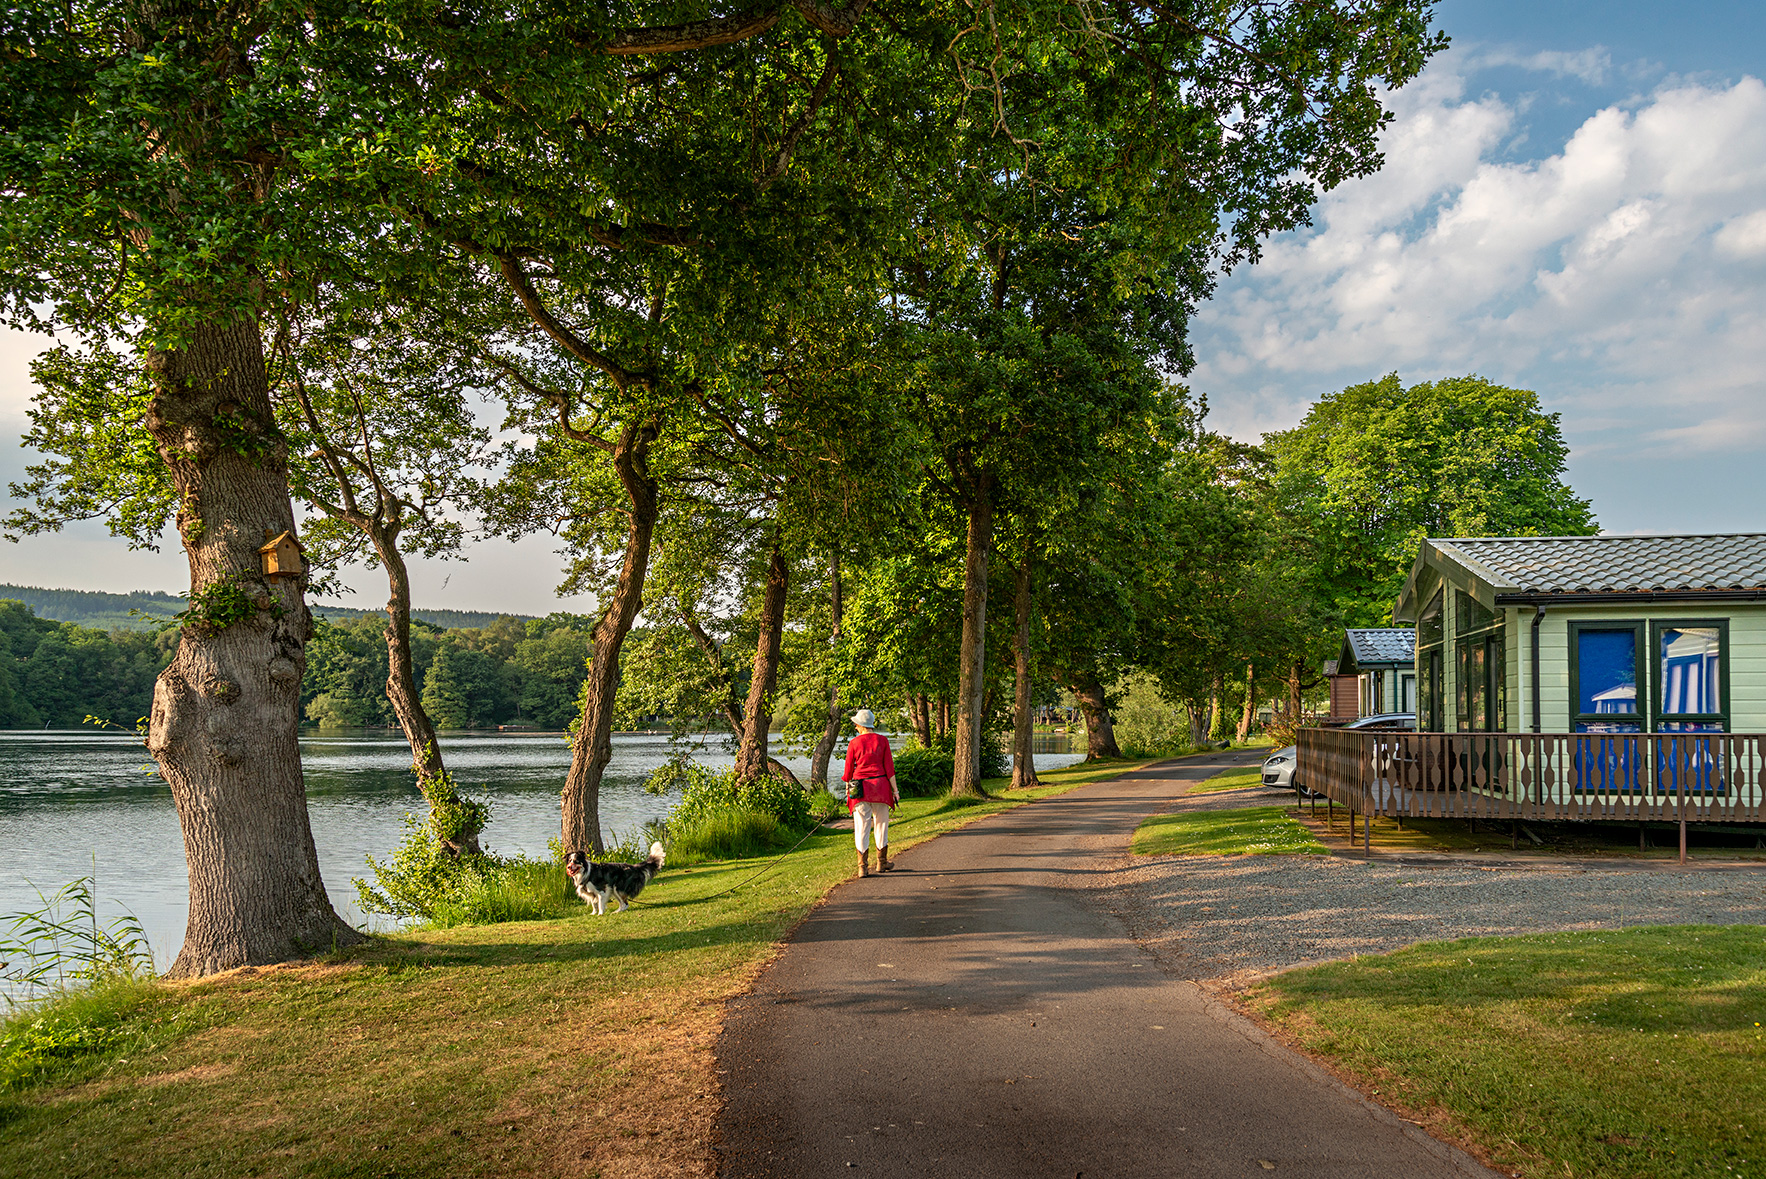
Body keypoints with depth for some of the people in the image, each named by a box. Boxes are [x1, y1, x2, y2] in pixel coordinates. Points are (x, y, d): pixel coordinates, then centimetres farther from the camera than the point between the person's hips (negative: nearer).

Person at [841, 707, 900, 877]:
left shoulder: (854, 743, -3)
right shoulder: (882, 740, -1)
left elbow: (848, 770, 2)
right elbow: (889, 767, -2)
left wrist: (848, 790, 17)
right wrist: (895, 790, 2)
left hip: (860, 789, -1)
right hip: (880, 786, 1)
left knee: (862, 827, 3)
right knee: (881, 824, 14)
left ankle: (863, 867, 1)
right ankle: (882, 862, 23)